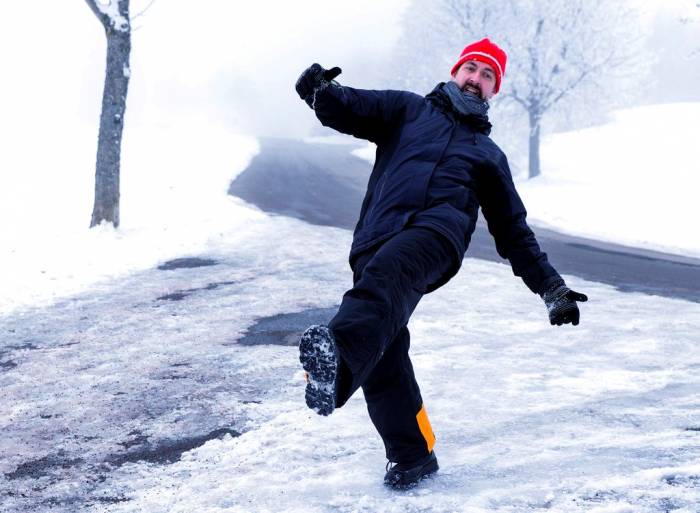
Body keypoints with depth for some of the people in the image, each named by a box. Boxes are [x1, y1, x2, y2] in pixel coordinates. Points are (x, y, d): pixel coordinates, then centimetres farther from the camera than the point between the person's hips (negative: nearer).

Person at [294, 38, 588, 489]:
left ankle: (339, 359, -65)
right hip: (377, 241, 2)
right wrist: (321, 91, -11)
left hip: (438, 232, -2)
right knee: (383, 355, -14)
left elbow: (515, 233, 35)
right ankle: (412, 455, -2)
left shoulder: (490, 155, 33)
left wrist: (552, 287, 27)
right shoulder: (409, 111, 29)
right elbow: (350, 109, 13)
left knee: (386, 273, -37)